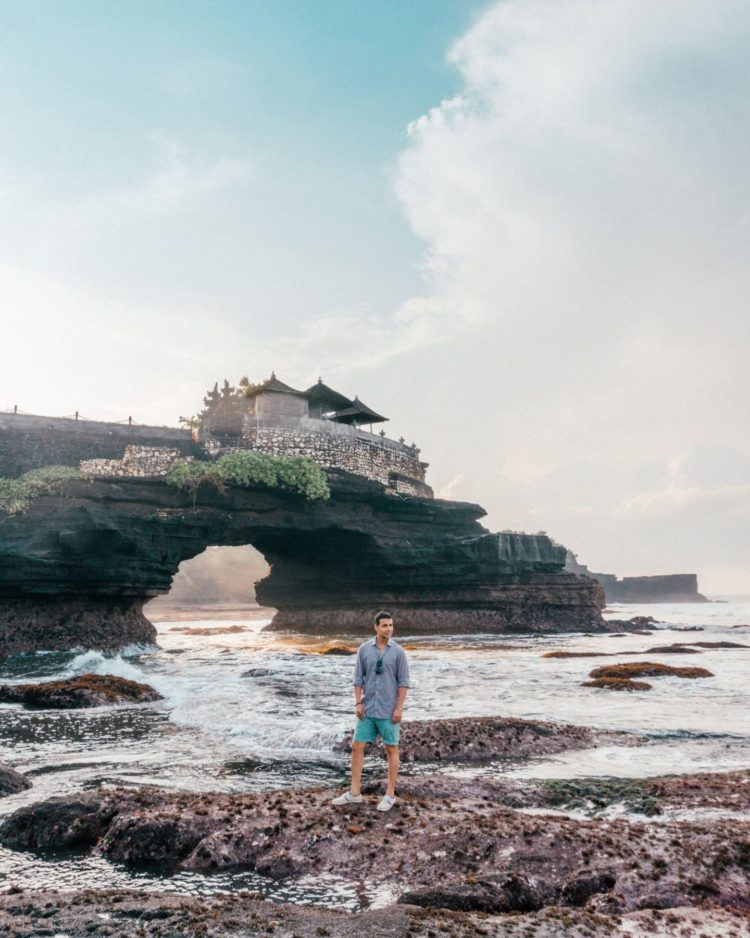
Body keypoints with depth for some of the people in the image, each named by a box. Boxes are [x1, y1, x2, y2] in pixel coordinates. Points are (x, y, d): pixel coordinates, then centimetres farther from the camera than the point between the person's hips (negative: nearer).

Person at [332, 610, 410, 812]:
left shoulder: (398, 652, -5)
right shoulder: (364, 649, 1)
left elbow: (403, 682, -5)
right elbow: (358, 678, 4)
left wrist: (399, 708, -11)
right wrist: (358, 703, -4)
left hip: (389, 710, -3)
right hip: (368, 709, 3)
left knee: (391, 750, 5)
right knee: (357, 747, 3)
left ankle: (390, 795, 14)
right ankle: (354, 793, 12)